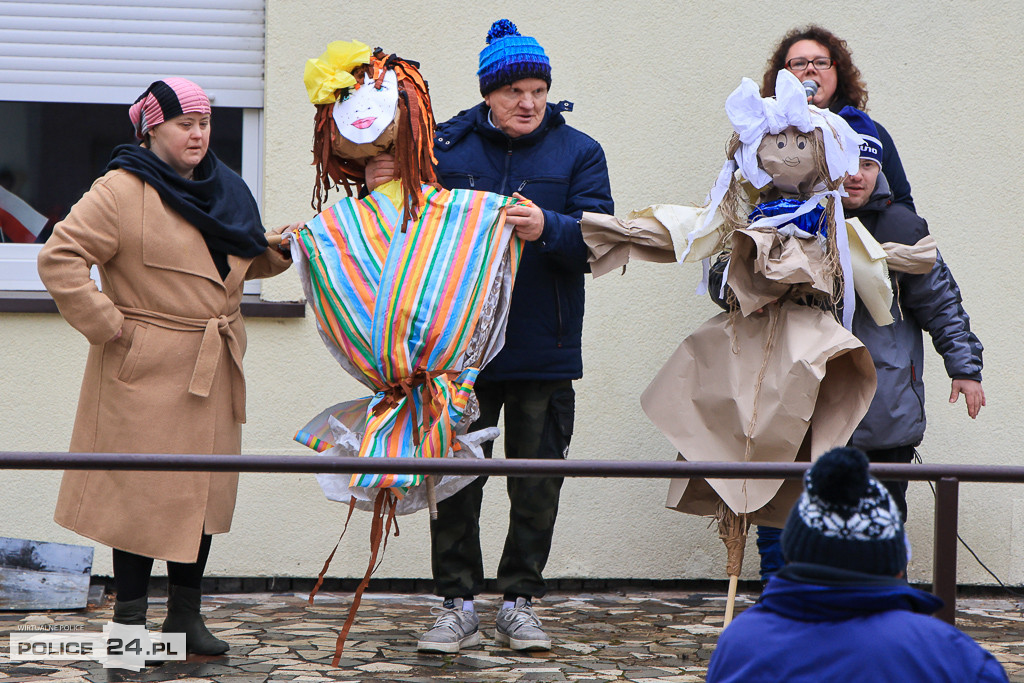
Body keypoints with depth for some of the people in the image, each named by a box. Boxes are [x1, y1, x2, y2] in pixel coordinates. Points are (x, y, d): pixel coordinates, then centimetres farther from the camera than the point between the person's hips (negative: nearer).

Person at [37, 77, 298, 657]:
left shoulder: (222, 188, 13)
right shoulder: (122, 190, -11)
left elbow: (242, 263, 26)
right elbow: (60, 259, -15)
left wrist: (277, 250, 5)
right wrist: (107, 324, -15)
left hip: (212, 370, 7)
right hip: (145, 370, -7)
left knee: (203, 490, 9)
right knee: (142, 492, -3)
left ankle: (186, 615, 19)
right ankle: (130, 620, 7)